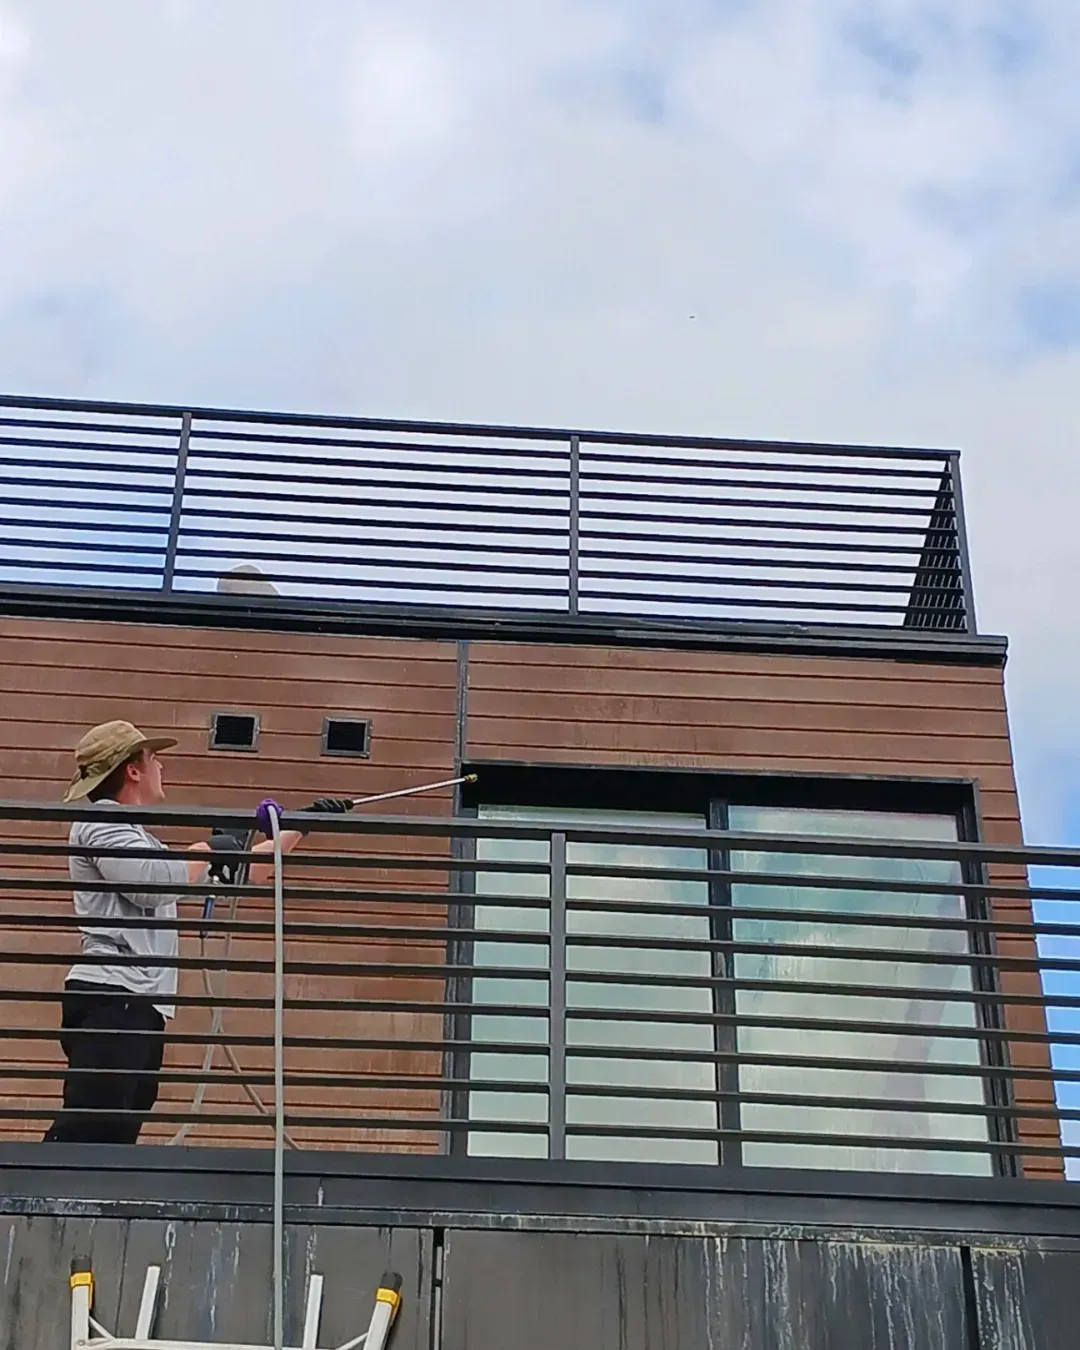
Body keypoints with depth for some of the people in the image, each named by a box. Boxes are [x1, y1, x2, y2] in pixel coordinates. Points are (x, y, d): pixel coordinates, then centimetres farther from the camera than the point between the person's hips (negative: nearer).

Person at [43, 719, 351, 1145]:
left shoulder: (135, 836, 29)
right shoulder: (101, 823, -1)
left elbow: (239, 872, 33)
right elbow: (151, 883, -19)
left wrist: (301, 827, 34)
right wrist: (207, 850, -2)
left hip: (140, 1006, 10)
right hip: (112, 1001, -10)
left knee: (114, 1141, 4)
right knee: (82, 1135, -20)